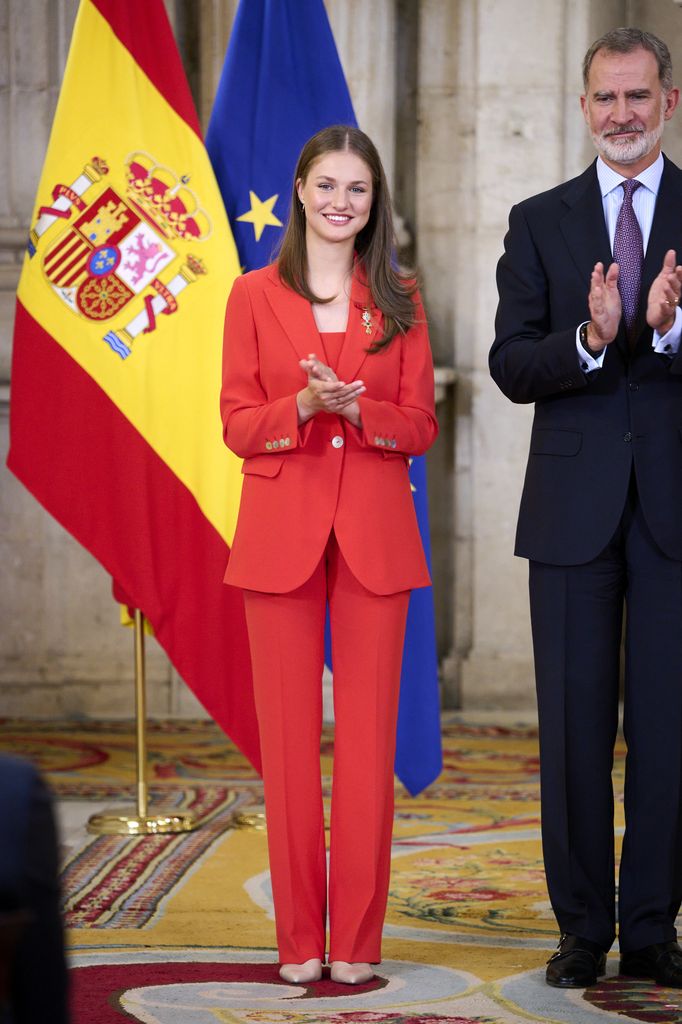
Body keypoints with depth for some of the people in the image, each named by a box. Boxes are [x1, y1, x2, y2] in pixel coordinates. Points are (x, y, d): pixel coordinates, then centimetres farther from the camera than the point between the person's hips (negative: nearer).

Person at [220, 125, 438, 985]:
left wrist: (354, 408, -16)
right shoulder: (254, 297, 6)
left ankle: (357, 939, 6)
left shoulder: (399, 301, 8)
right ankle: (299, 940, 8)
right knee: (287, 736, 0)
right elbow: (237, 424, 2)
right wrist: (302, 407, -18)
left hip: (374, 536, 1)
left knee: (369, 735, -1)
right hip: (281, 534, -1)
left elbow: (421, 425, 4)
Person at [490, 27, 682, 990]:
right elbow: (510, 366, 0)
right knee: (575, 730, 5)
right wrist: (589, 339, -18)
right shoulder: (539, 223, 8)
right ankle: (582, 929, 14)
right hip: (575, 508, 1)